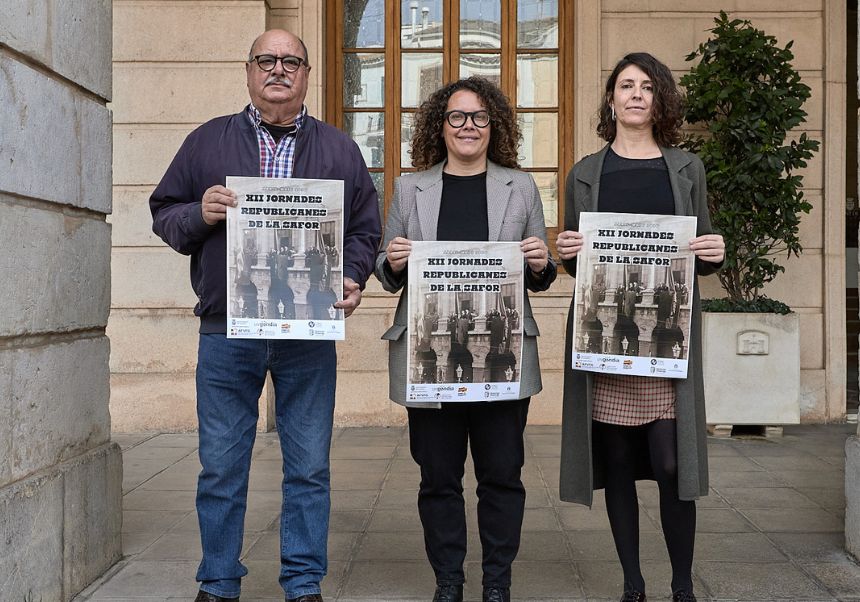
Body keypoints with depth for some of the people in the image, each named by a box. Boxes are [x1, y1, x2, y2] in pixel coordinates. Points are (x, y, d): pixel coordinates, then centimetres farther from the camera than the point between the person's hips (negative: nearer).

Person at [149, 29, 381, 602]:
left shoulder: (338, 149, 11)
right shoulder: (208, 141, 10)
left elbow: (365, 230, 11)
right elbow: (163, 214, 10)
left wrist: (352, 279, -6)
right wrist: (199, 214, -10)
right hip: (226, 334, 0)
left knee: (309, 468, 6)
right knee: (221, 468, 7)